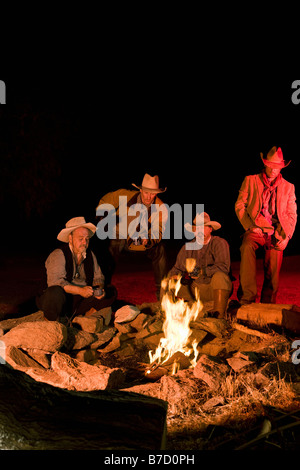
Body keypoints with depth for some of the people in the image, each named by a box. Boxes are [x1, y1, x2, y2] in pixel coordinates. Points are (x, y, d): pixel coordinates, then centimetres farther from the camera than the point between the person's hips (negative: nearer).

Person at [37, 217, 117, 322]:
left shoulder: (90, 255, 9)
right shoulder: (57, 255, -10)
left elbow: (98, 277, 13)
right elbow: (55, 281, -21)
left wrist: (99, 289, -12)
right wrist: (80, 290, -31)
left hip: (82, 301, 6)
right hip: (63, 300, -6)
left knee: (111, 291, -5)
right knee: (55, 292, -38)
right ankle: (51, 322, -9)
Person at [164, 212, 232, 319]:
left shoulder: (219, 243, -5)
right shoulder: (187, 247, 10)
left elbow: (224, 267, -18)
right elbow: (177, 269, 11)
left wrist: (201, 272, -25)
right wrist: (174, 276, -13)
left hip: (217, 289, -4)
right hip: (194, 289, 4)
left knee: (220, 275, -37)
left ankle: (219, 314, -37)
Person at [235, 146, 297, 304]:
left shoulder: (288, 187, 16)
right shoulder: (250, 181, 11)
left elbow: (292, 215, 13)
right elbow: (239, 205, 6)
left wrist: (285, 237, -2)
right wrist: (250, 227, -7)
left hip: (276, 233, 2)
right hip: (256, 230, -2)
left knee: (273, 271, -10)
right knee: (247, 247, -33)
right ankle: (247, 297, -33)